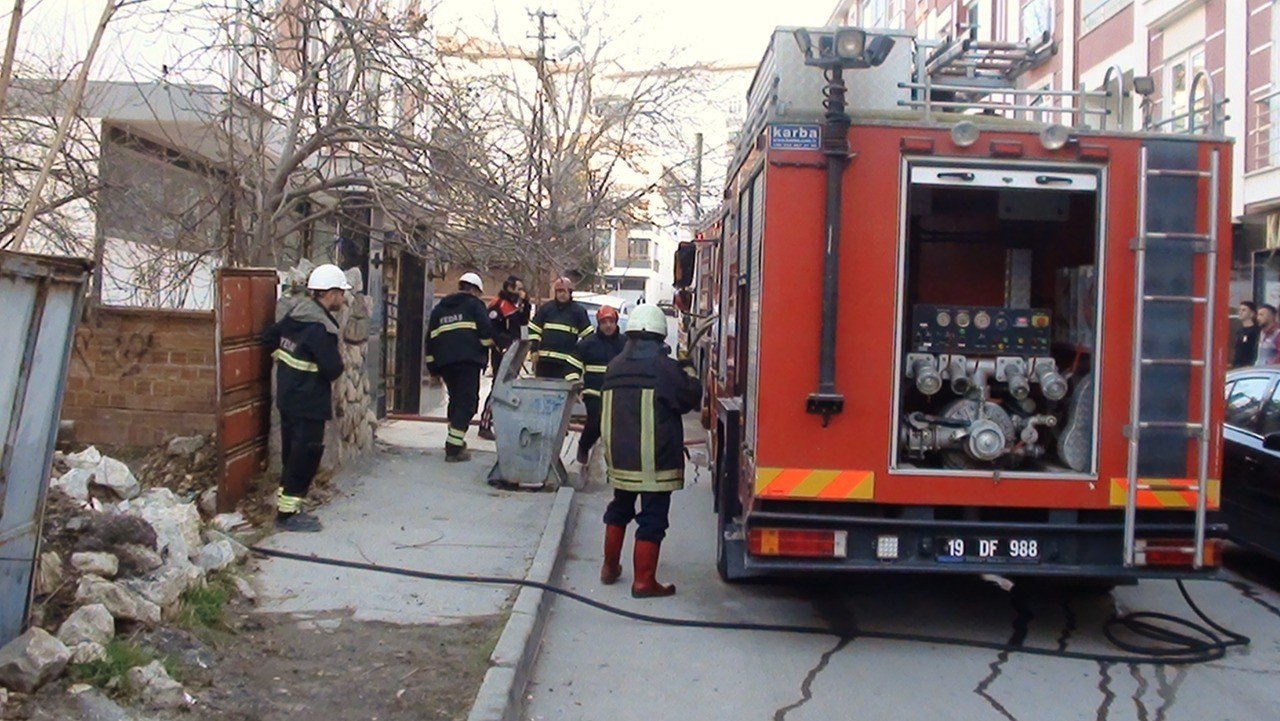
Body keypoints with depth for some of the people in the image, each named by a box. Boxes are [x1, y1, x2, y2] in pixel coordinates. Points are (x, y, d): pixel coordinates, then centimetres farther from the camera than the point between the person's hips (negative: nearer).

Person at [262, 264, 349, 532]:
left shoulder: (296, 314, 6)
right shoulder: (321, 328, -21)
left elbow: (269, 338, 16)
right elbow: (332, 369, -20)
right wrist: (338, 358, 0)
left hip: (288, 398, 9)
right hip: (309, 404, -9)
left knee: (293, 454, 17)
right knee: (306, 457, -1)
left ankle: (286, 507, 26)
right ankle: (288, 513, 4)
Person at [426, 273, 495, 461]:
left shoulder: (440, 308, 23)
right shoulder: (475, 304, 6)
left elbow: (430, 338, 20)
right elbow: (486, 331, -6)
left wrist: (432, 366, 22)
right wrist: (489, 344, 14)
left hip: (444, 360, 6)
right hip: (469, 359, -6)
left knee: (455, 399, 20)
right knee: (467, 401, -5)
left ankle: (455, 442, 24)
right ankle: (454, 447, -14)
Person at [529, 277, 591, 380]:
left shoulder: (578, 310, 3)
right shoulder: (546, 308, 8)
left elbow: (588, 335, 4)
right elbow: (534, 330, 11)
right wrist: (534, 350, 3)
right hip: (544, 359, 3)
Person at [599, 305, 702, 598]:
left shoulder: (615, 366, 7)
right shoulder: (664, 367, -12)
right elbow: (689, 398, -6)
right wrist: (689, 374, 14)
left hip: (619, 454, 7)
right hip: (654, 459, -6)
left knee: (620, 508, 23)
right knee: (652, 517, -1)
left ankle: (610, 567, 32)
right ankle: (644, 581, -1)